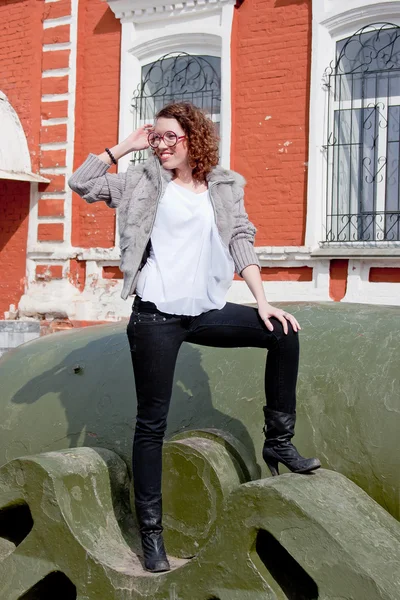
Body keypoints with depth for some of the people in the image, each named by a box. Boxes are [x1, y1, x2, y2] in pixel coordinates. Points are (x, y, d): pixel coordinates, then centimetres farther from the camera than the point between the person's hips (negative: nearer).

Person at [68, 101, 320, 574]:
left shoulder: (225, 186, 9)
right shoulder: (144, 182, 3)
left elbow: (241, 243, 5)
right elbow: (81, 184, -3)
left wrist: (262, 302, -3)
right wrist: (126, 145, -3)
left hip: (207, 312, 3)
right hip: (156, 317, -3)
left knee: (284, 334, -8)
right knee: (152, 422, 1)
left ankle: (278, 442, 6)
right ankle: (151, 531, 13)